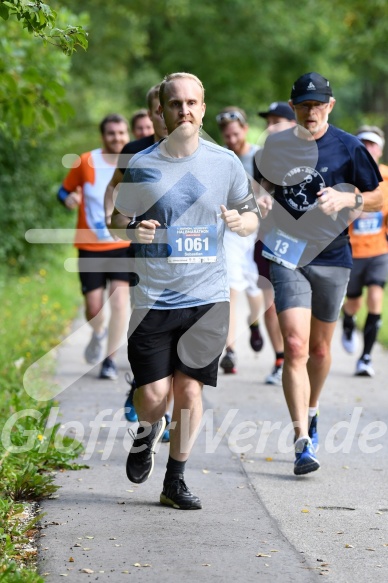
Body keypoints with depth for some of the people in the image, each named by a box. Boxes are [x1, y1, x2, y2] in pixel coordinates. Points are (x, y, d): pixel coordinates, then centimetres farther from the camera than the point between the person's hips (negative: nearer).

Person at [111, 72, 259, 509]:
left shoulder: (226, 163, 4)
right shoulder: (141, 165, 1)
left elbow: (252, 217, 14)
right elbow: (117, 219, 10)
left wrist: (241, 222, -10)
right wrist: (132, 229, -13)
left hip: (207, 296, 1)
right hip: (151, 296, -1)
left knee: (190, 389, 1)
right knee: (153, 393, -5)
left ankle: (175, 481, 15)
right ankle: (146, 433, 31)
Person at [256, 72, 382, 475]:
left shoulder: (348, 148, -3)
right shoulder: (277, 144, 3)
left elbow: (377, 199, 3)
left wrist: (347, 199, -17)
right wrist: (262, 199, -3)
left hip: (331, 257, 0)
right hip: (287, 255, 0)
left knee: (320, 349, 13)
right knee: (295, 347, -14)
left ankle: (310, 413, 42)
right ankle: (303, 442, -16)